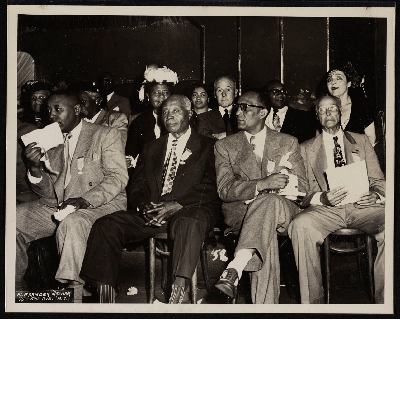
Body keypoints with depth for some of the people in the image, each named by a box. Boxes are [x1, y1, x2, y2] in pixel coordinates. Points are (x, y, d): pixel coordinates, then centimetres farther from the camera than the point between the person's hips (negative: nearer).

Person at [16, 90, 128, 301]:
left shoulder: (106, 135, 1)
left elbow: (118, 177, -10)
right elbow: (48, 192, 15)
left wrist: (85, 200, -24)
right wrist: (35, 167, -7)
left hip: (100, 204, -6)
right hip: (58, 205, 6)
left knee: (71, 225, -37)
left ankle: (73, 294, -30)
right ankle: (15, 287, 2)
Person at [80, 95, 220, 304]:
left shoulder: (207, 146, 11)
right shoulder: (151, 148, 26)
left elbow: (210, 188, -3)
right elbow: (135, 186, 17)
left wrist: (176, 205, -18)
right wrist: (143, 205, -8)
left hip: (190, 210, -4)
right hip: (150, 213, 4)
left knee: (188, 224, -40)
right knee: (106, 226, -19)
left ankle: (177, 294, -48)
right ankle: (106, 298, -23)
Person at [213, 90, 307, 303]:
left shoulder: (288, 143, 16)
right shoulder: (225, 146, 13)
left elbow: (300, 188, 9)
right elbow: (225, 190, -2)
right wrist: (263, 184, -19)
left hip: (282, 211, 1)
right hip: (241, 213, 0)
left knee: (269, 202, -39)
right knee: (266, 230, -38)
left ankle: (235, 269, -48)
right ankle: (265, 305, -43)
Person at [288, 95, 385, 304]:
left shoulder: (361, 141, 24)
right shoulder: (307, 148, 21)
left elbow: (378, 180, 18)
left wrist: (375, 195, -7)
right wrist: (322, 198, -12)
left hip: (362, 206, 1)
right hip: (325, 208, 0)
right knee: (300, 225, -36)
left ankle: (384, 299, -24)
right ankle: (313, 301, -26)